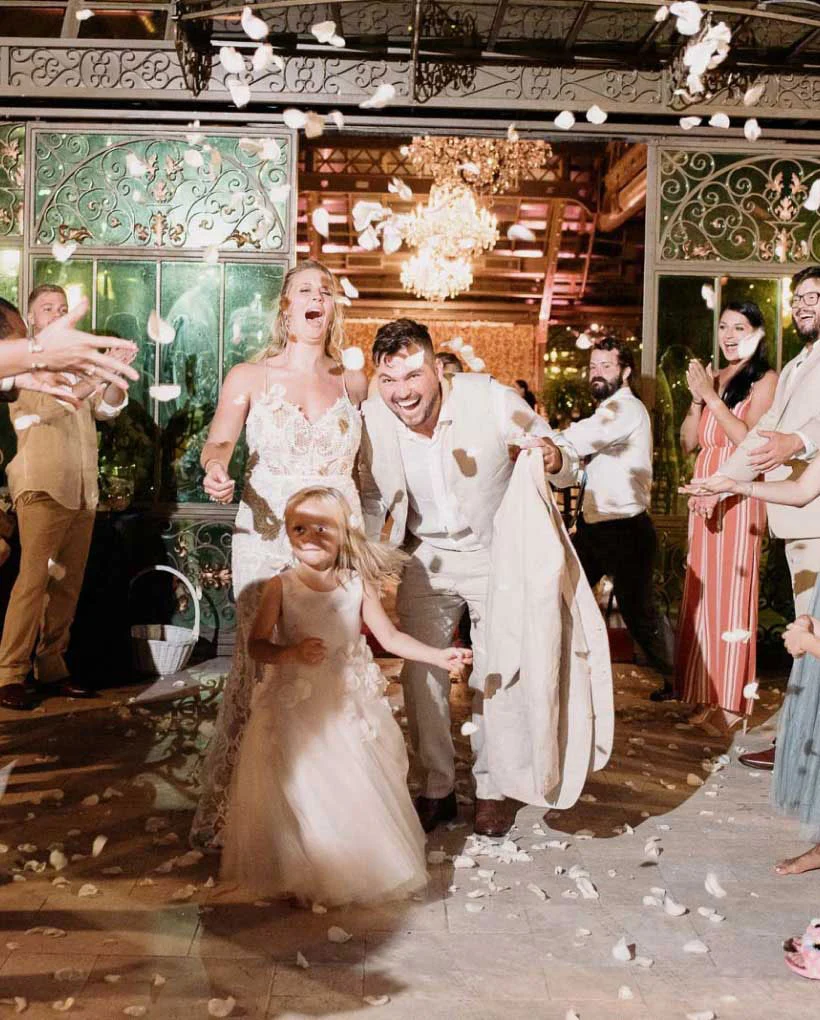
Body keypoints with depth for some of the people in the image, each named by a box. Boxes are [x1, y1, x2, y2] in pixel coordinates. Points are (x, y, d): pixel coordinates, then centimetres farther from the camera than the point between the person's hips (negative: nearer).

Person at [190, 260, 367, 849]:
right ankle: (227, 813, 7)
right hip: (266, 541, -2)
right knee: (258, 669, -6)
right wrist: (216, 468, -29)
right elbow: (221, 438, -11)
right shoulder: (249, 378, 6)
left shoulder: (354, 385, 13)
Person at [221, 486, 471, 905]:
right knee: (299, 793, 0)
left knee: (359, 789, 5)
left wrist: (439, 656, -5)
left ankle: (363, 867, 26)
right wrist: (292, 652, -24)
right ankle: (301, 875, 21)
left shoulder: (358, 584, -2)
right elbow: (257, 645, -5)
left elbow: (390, 637, 3)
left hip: (350, 705, 2)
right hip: (297, 708, -2)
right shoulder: (281, 587, -7)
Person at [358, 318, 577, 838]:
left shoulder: (492, 399, -24)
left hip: (497, 554, -2)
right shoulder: (373, 417, -15)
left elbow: (568, 468, -14)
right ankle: (438, 789, 24)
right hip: (427, 556, 3)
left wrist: (555, 459, -36)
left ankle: (493, 789, 25)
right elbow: (374, 500, 0)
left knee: (496, 676, 4)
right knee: (420, 675, 5)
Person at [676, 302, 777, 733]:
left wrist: (712, 396, -12)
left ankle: (731, 701, 3)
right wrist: (696, 398, -3)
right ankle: (706, 693, 15)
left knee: (731, 592, -4)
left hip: (738, 496, -6)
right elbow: (688, 443, 11)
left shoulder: (765, 380, -3)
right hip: (703, 493, 6)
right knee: (700, 591, 6)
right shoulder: (712, 377, 15)